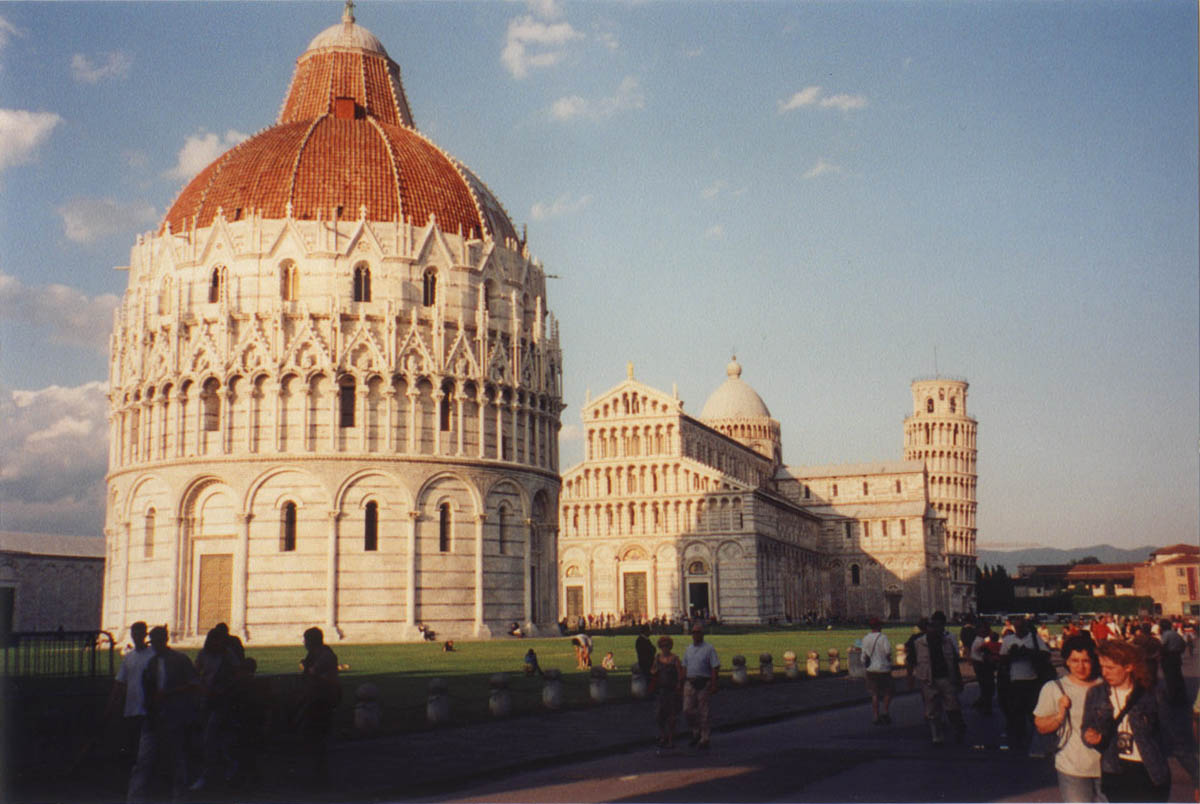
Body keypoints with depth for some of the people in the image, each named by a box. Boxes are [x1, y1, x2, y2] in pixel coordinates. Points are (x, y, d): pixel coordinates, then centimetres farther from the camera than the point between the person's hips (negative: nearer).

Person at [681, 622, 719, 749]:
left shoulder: (709, 648, -4)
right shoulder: (688, 649, 13)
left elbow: (714, 668, -8)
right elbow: (684, 667, 17)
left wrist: (714, 685, -14)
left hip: (704, 684, -4)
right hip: (690, 683, 4)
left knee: (703, 712, 0)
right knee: (688, 710, -3)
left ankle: (704, 740, 9)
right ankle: (696, 733, 19)